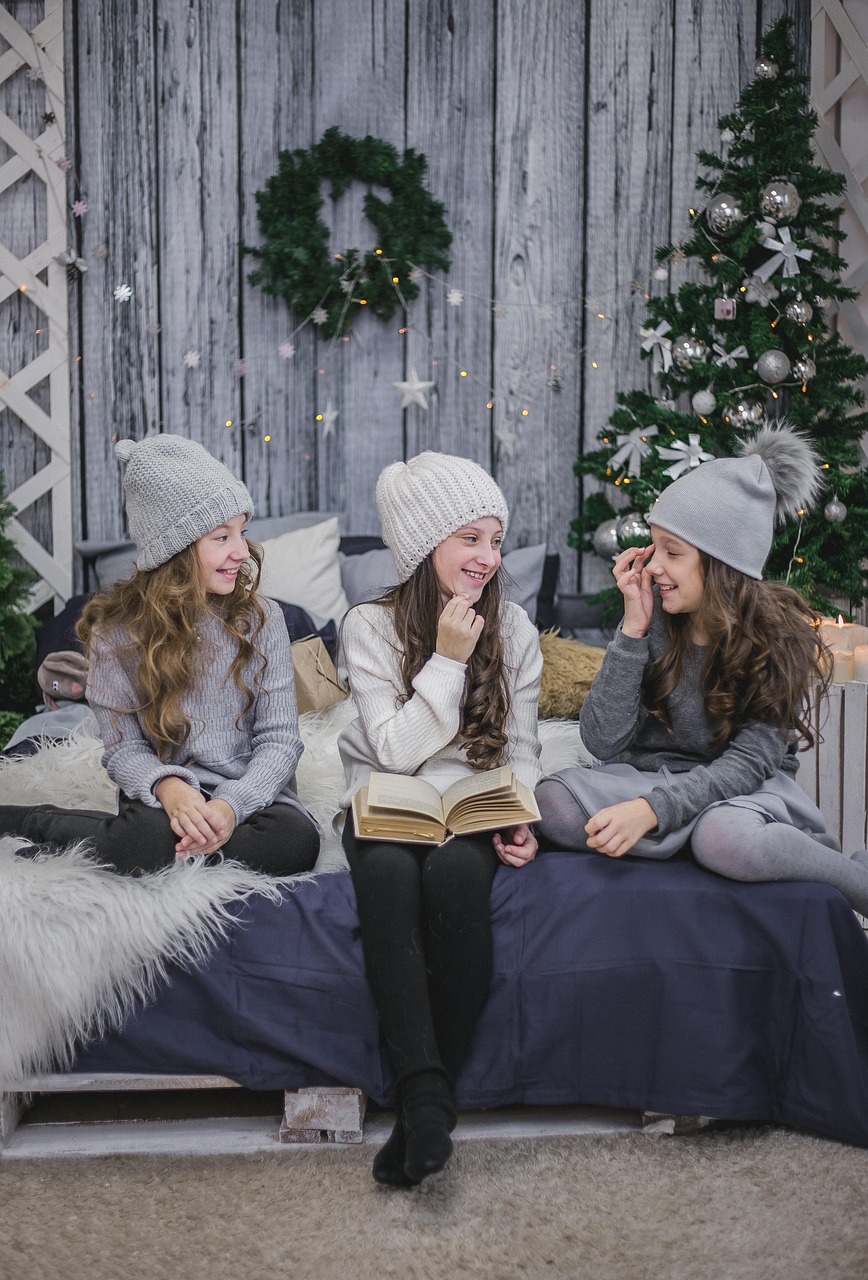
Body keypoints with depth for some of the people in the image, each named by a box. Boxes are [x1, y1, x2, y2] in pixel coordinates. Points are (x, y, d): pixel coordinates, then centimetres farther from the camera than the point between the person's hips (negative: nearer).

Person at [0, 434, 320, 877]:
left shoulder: (260, 619, -2)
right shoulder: (118, 631, -4)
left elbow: (279, 738, -5)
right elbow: (124, 748, -4)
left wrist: (233, 805, -24)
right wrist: (169, 787, -27)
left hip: (250, 791, 3)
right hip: (168, 792, -2)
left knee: (296, 840, -32)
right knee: (146, 838, -38)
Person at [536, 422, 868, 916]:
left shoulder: (782, 639, -12)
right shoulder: (655, 619, -6)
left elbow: (747, 763, -19)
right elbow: (603, 742, -10)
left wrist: (650, 809, -34)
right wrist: (634, 628, -17)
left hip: (748, 787, -4)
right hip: (655, 774, 5)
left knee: (727, 837, -40)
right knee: (553, 802, -27)